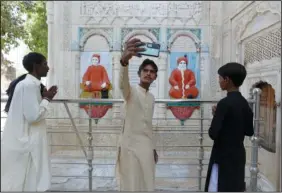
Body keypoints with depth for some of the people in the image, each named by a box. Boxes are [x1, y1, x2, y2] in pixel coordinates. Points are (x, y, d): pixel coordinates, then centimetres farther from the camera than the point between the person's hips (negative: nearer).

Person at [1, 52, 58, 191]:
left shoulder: (30, 83, 11)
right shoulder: (29, 85, -19)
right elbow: (33, 116, -23)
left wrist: (44, 97, 7)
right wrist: (47, 99, -11)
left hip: (24, 140, 10)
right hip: (23, 142, -10)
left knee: (22, 181, 17)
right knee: (21, 183, 2)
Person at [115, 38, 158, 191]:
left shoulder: (151, 98, 13)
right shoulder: (131, 91, -8)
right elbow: (123, 83, -34)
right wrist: (124, 61, -54)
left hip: (147, 147, 7)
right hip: (131, 145, -6)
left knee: (147, 185, 13)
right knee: (131, 185, -1)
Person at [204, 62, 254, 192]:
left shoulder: (225, 103, -18)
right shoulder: (244, 103, 5)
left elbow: (213, 134, -19)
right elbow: (249, 131, 13)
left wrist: (216, 115, -3)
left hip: (223, 157, -8)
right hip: (239, 155, 8)